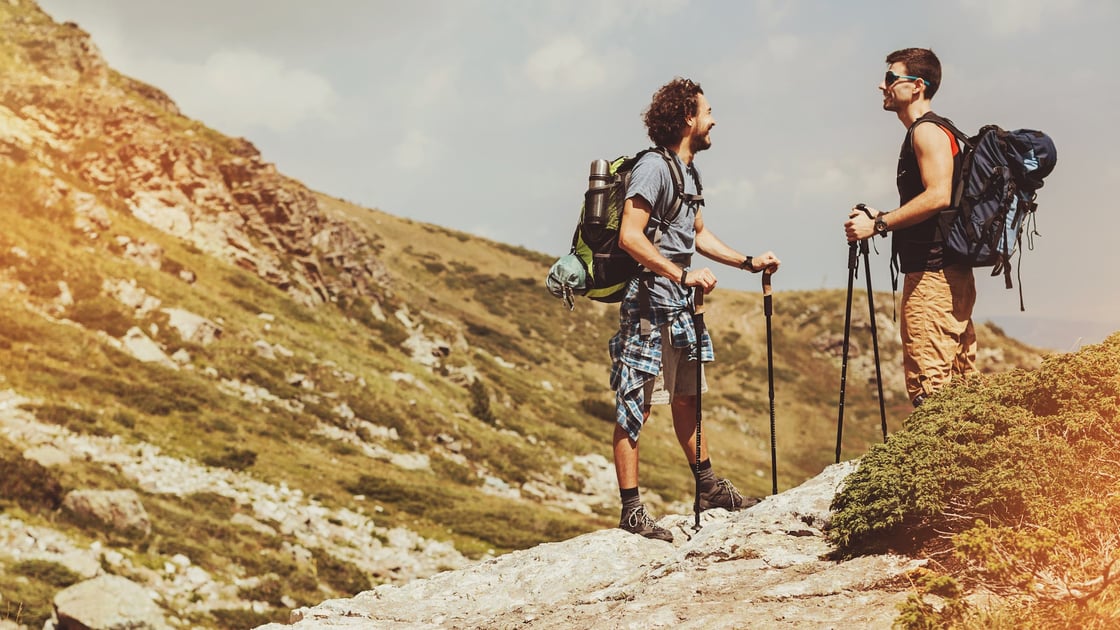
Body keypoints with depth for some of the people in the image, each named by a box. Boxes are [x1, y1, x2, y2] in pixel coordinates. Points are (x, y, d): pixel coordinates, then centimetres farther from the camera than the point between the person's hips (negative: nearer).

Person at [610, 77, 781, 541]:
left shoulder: (689, 172, 16)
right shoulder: (653, 167, -14)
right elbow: (630, 236, -22)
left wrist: (748, 262, 20)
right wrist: (683, 275, -25)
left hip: (680, 305, 10)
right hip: (649, 303, -10)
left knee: (686, 398, 18)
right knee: (636, 406, -6)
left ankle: (708, 488, 28)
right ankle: (631, 509, -5)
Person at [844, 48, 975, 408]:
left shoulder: (928, 131, -9)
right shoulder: (930, 131, 22)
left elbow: (938, 196, -22)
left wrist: (878, 225, -18)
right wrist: (883, 217, 17)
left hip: (933, 275, -11)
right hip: (951, 274, 11)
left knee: (928, 384, -13)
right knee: (960, 386, 10)